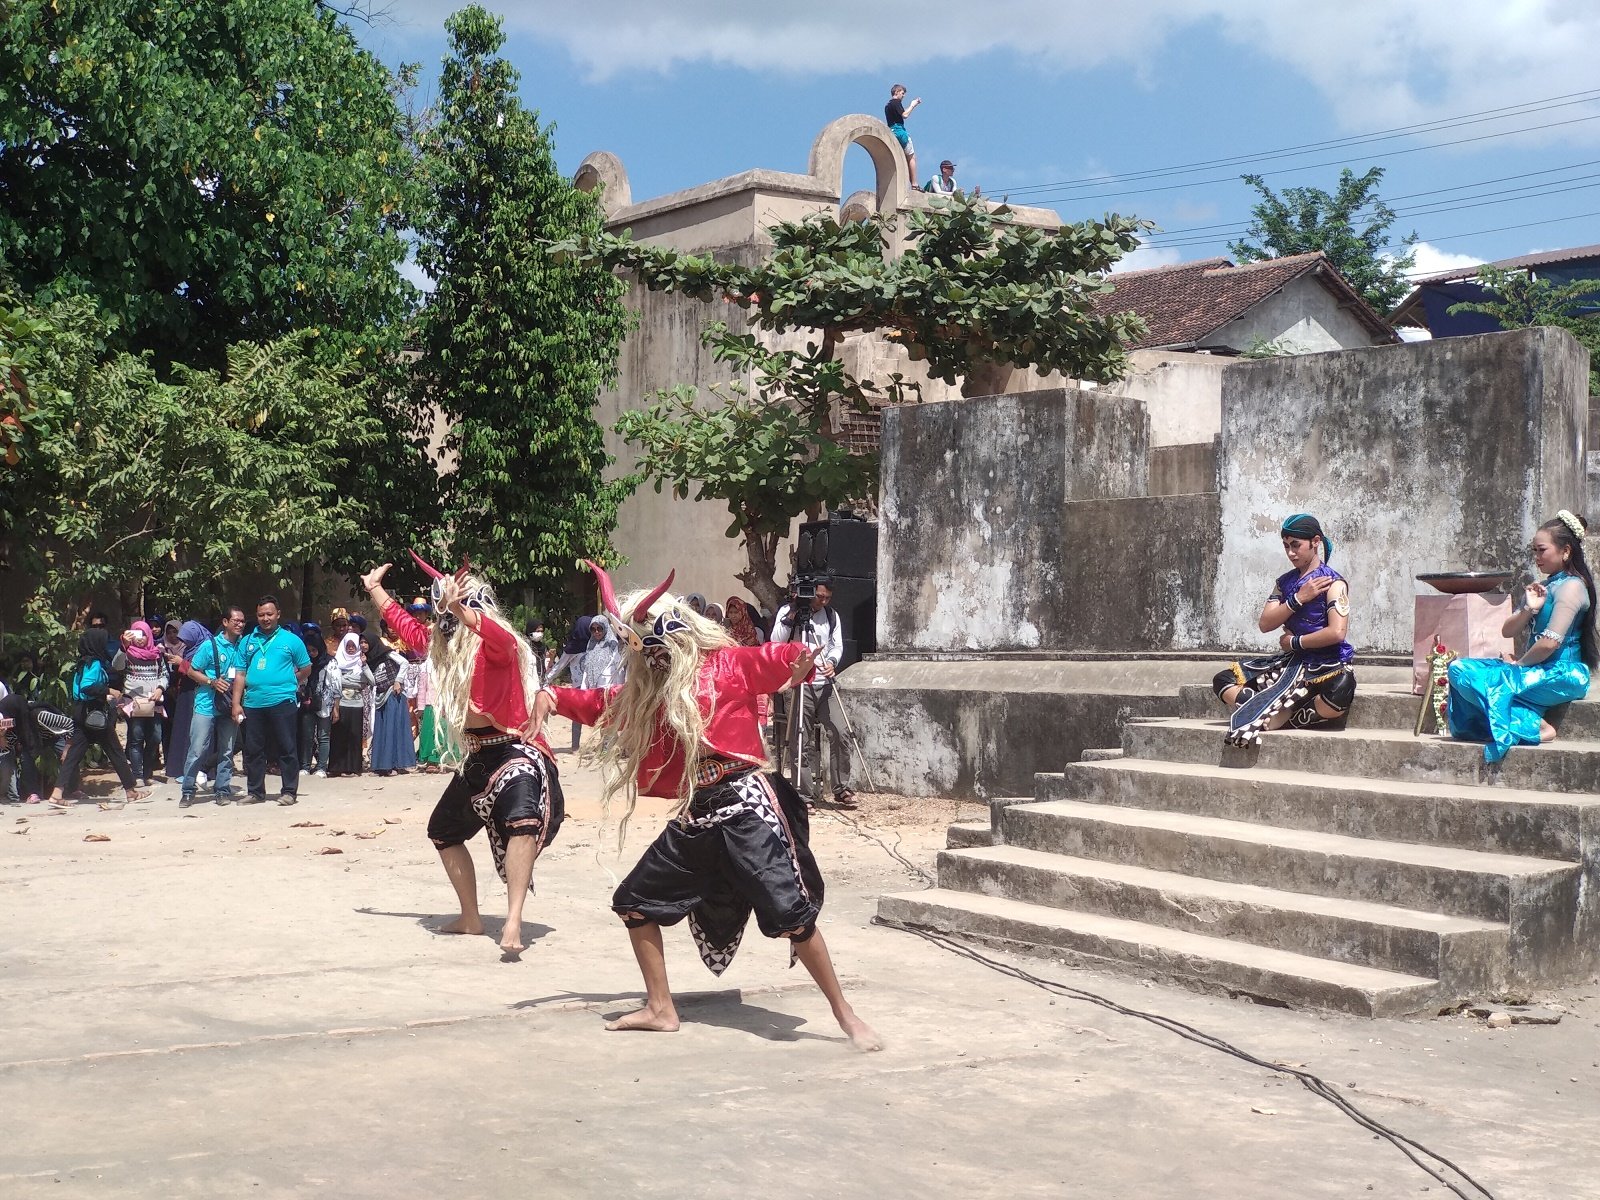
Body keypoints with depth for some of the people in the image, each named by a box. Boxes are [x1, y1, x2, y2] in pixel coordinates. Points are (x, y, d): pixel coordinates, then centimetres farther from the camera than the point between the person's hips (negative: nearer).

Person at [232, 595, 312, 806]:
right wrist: (236, 703, 4)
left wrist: (287, 683, 10)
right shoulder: (248, 642, 12)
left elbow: (306, 669, 12)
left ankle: (289, 792, 5)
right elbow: (240, 674, 11)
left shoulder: (291, 640, 5)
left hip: (282, 702, -3)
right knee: (253, 750, 8)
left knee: (287, 749, -1)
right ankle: (255, 791, 18)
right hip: (253, 704, 3)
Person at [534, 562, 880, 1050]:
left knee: (790, 913, -12)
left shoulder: (727, 663, -5)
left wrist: (801, 661, -42)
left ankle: (845, 1015, 0)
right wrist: (554, 696, 12)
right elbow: (605, 703, 27)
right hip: (695, 817, 8)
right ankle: (660, 1009, 23)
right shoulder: (647, 688, 15)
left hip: (746, 806, -8)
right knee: (634, 902, 11)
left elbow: (773, 661, -19)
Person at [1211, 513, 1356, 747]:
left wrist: (1293, 642, -8)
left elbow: (1337, 633, -20)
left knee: (1340, 691, -42)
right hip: (1291, 660, 7)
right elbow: (1265, 624, 0)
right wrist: (1298, 599, -11)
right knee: (1223, 681, -5)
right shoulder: (1285, 582, 11)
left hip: (1328, 664, -6)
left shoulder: (1333, 582, -8)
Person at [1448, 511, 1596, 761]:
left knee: (1475, 679, -25)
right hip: (1539, 671, 9)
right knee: (1460, 669, -5)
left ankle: (1534, 727, -22)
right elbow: (1508, 631, 13)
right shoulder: (1544, 588, 20)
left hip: (1561, 675, -9)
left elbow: (1550, 642, -20)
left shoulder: (1571, 587, -10)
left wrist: (1520, 664, -5)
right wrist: (1529, 609, -4)